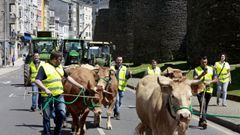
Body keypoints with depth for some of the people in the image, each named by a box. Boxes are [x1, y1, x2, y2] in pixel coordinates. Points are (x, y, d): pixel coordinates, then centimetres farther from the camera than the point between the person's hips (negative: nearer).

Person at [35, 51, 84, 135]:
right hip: (47, 96, -5)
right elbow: (37, 81, -15)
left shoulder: (60, 67, 15)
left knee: (62, 113, -4)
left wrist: (79, 86, 24)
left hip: (59, 95, 5)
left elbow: (68, 78, 25)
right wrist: (45, 89, -30)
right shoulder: (44, 67, -6)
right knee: (47, 116, 3)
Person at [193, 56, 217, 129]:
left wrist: (209, 82, -16)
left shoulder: (211, 69, 9)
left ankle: (200, 121, 26)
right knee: (202, 105, -19)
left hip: (209, 90, 4)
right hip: (200, 90, -4)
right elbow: (195, 79, -11)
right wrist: (202, 75, -25)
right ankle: (204, 121, -26)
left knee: (205, 107, 13)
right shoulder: (196, 70, 1)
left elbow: (215, 79, 3)